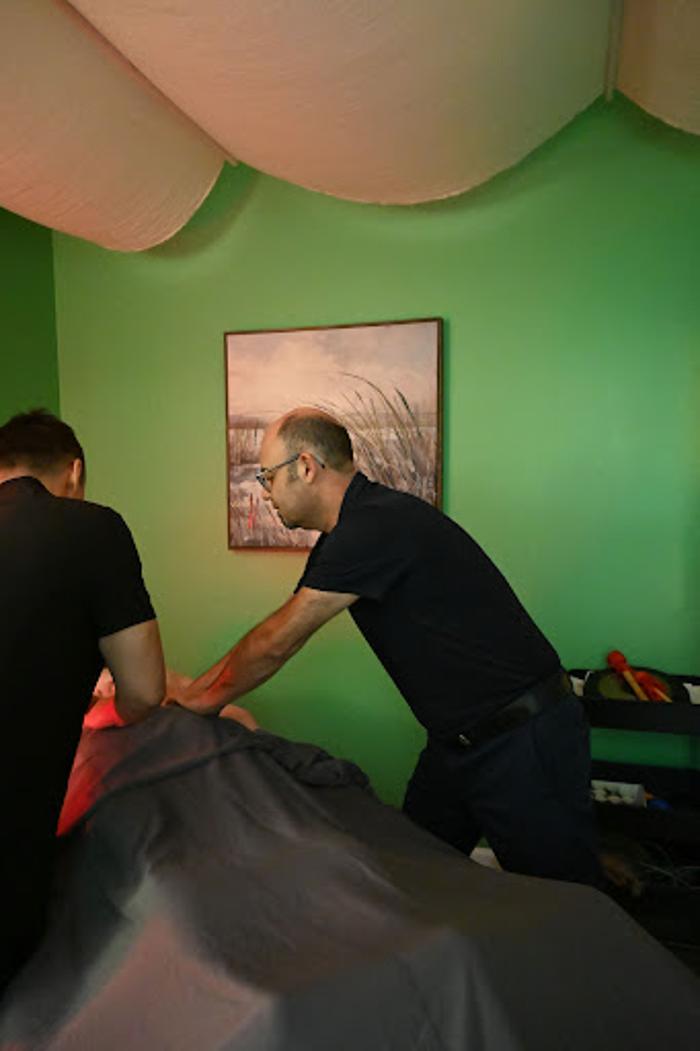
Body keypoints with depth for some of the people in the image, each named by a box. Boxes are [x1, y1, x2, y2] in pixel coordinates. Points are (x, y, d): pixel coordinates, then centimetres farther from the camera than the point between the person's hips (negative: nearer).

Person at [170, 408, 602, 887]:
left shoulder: (378, 524, -25)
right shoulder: (345, 537, 7)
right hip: (456, 741, 9)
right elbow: (276, 634, 14)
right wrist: (188, 689, 17)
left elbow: (276, 643, -17)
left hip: (524, 743, -9)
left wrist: (205, 700, 0)